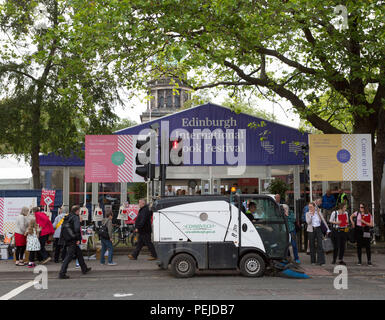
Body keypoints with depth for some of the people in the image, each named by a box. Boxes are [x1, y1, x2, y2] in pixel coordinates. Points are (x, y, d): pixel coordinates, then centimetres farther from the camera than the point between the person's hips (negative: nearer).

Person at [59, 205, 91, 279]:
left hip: (67, 239, 9)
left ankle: (84, 269, 30)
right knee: (69, 256, -7)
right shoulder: (76, 218, -12)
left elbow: (64, 227, 17)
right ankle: (62, 273, -8)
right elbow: (77, 229, -23)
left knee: (79, 253, 19)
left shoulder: (67, 217, 13)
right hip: (72, 240, -9)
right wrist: (78, 239, -16)